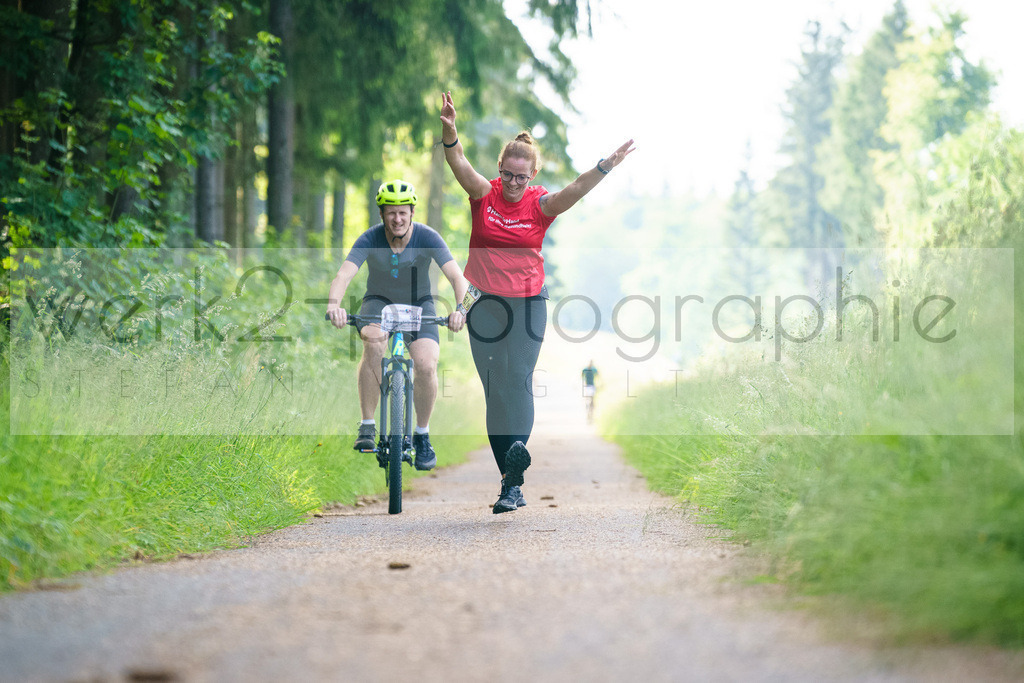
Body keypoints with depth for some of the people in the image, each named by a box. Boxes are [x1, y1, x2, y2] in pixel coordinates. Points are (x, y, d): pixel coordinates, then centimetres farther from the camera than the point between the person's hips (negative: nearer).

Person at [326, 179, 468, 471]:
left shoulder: (427, 238, -21)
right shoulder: (370, 240, -20)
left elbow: (456, 276, -30)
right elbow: (343, 275, -32)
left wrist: (461, 309, -49)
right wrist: (334, 304, -53)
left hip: (418, 304, 0)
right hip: (379, 301, 0)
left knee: (427, 366, -22)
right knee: (374, 341, -34)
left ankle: (422, 436, 3)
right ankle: (367, 427, -24)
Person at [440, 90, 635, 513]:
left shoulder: (541, 204, -4)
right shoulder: (484, 194, -2)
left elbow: (576, 190, -20)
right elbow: (459, 164, -19)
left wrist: (606, 166, -37)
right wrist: (450, 133, -38)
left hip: (528, 302, -1)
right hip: (484, 301, 1)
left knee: (518, 379, -15)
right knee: (494, 389, 3)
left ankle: (517, 452, -25)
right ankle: (511, 482, 9)